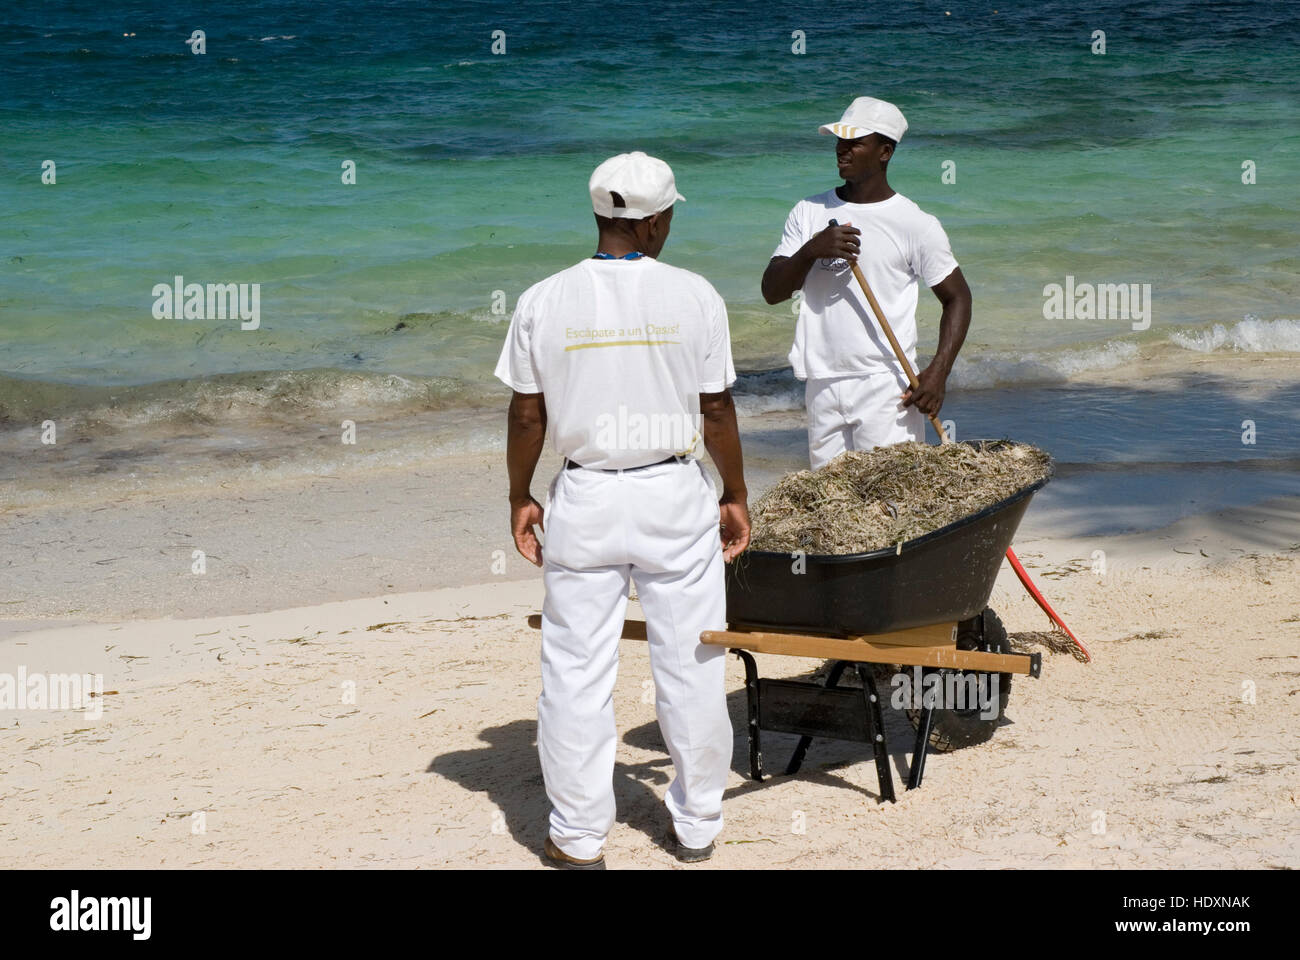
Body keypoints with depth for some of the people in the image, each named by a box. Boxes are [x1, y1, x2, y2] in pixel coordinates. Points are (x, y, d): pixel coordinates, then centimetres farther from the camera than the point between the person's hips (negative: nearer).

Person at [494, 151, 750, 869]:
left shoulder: (544, 302, -4)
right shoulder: (693, 296, -6)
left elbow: (527, 416, 0)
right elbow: (716, 412, -1)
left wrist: (519, 499, 13)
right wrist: (735, 496, 11)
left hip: (585, 499, 0)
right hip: (675, 494, 0)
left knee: (576, 671, 8)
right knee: (691, 666, 11)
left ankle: (579, 837, 14)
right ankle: (696, 824, 23)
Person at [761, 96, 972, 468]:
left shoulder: (916, 224, -1)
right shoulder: (809, 213, 10)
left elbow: (957, 298, 3)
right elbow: (771, 291, 5)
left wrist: (937, 372, -10)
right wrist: (811, 250, -14)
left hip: (887, 387, -4)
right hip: (822, 387, 4)